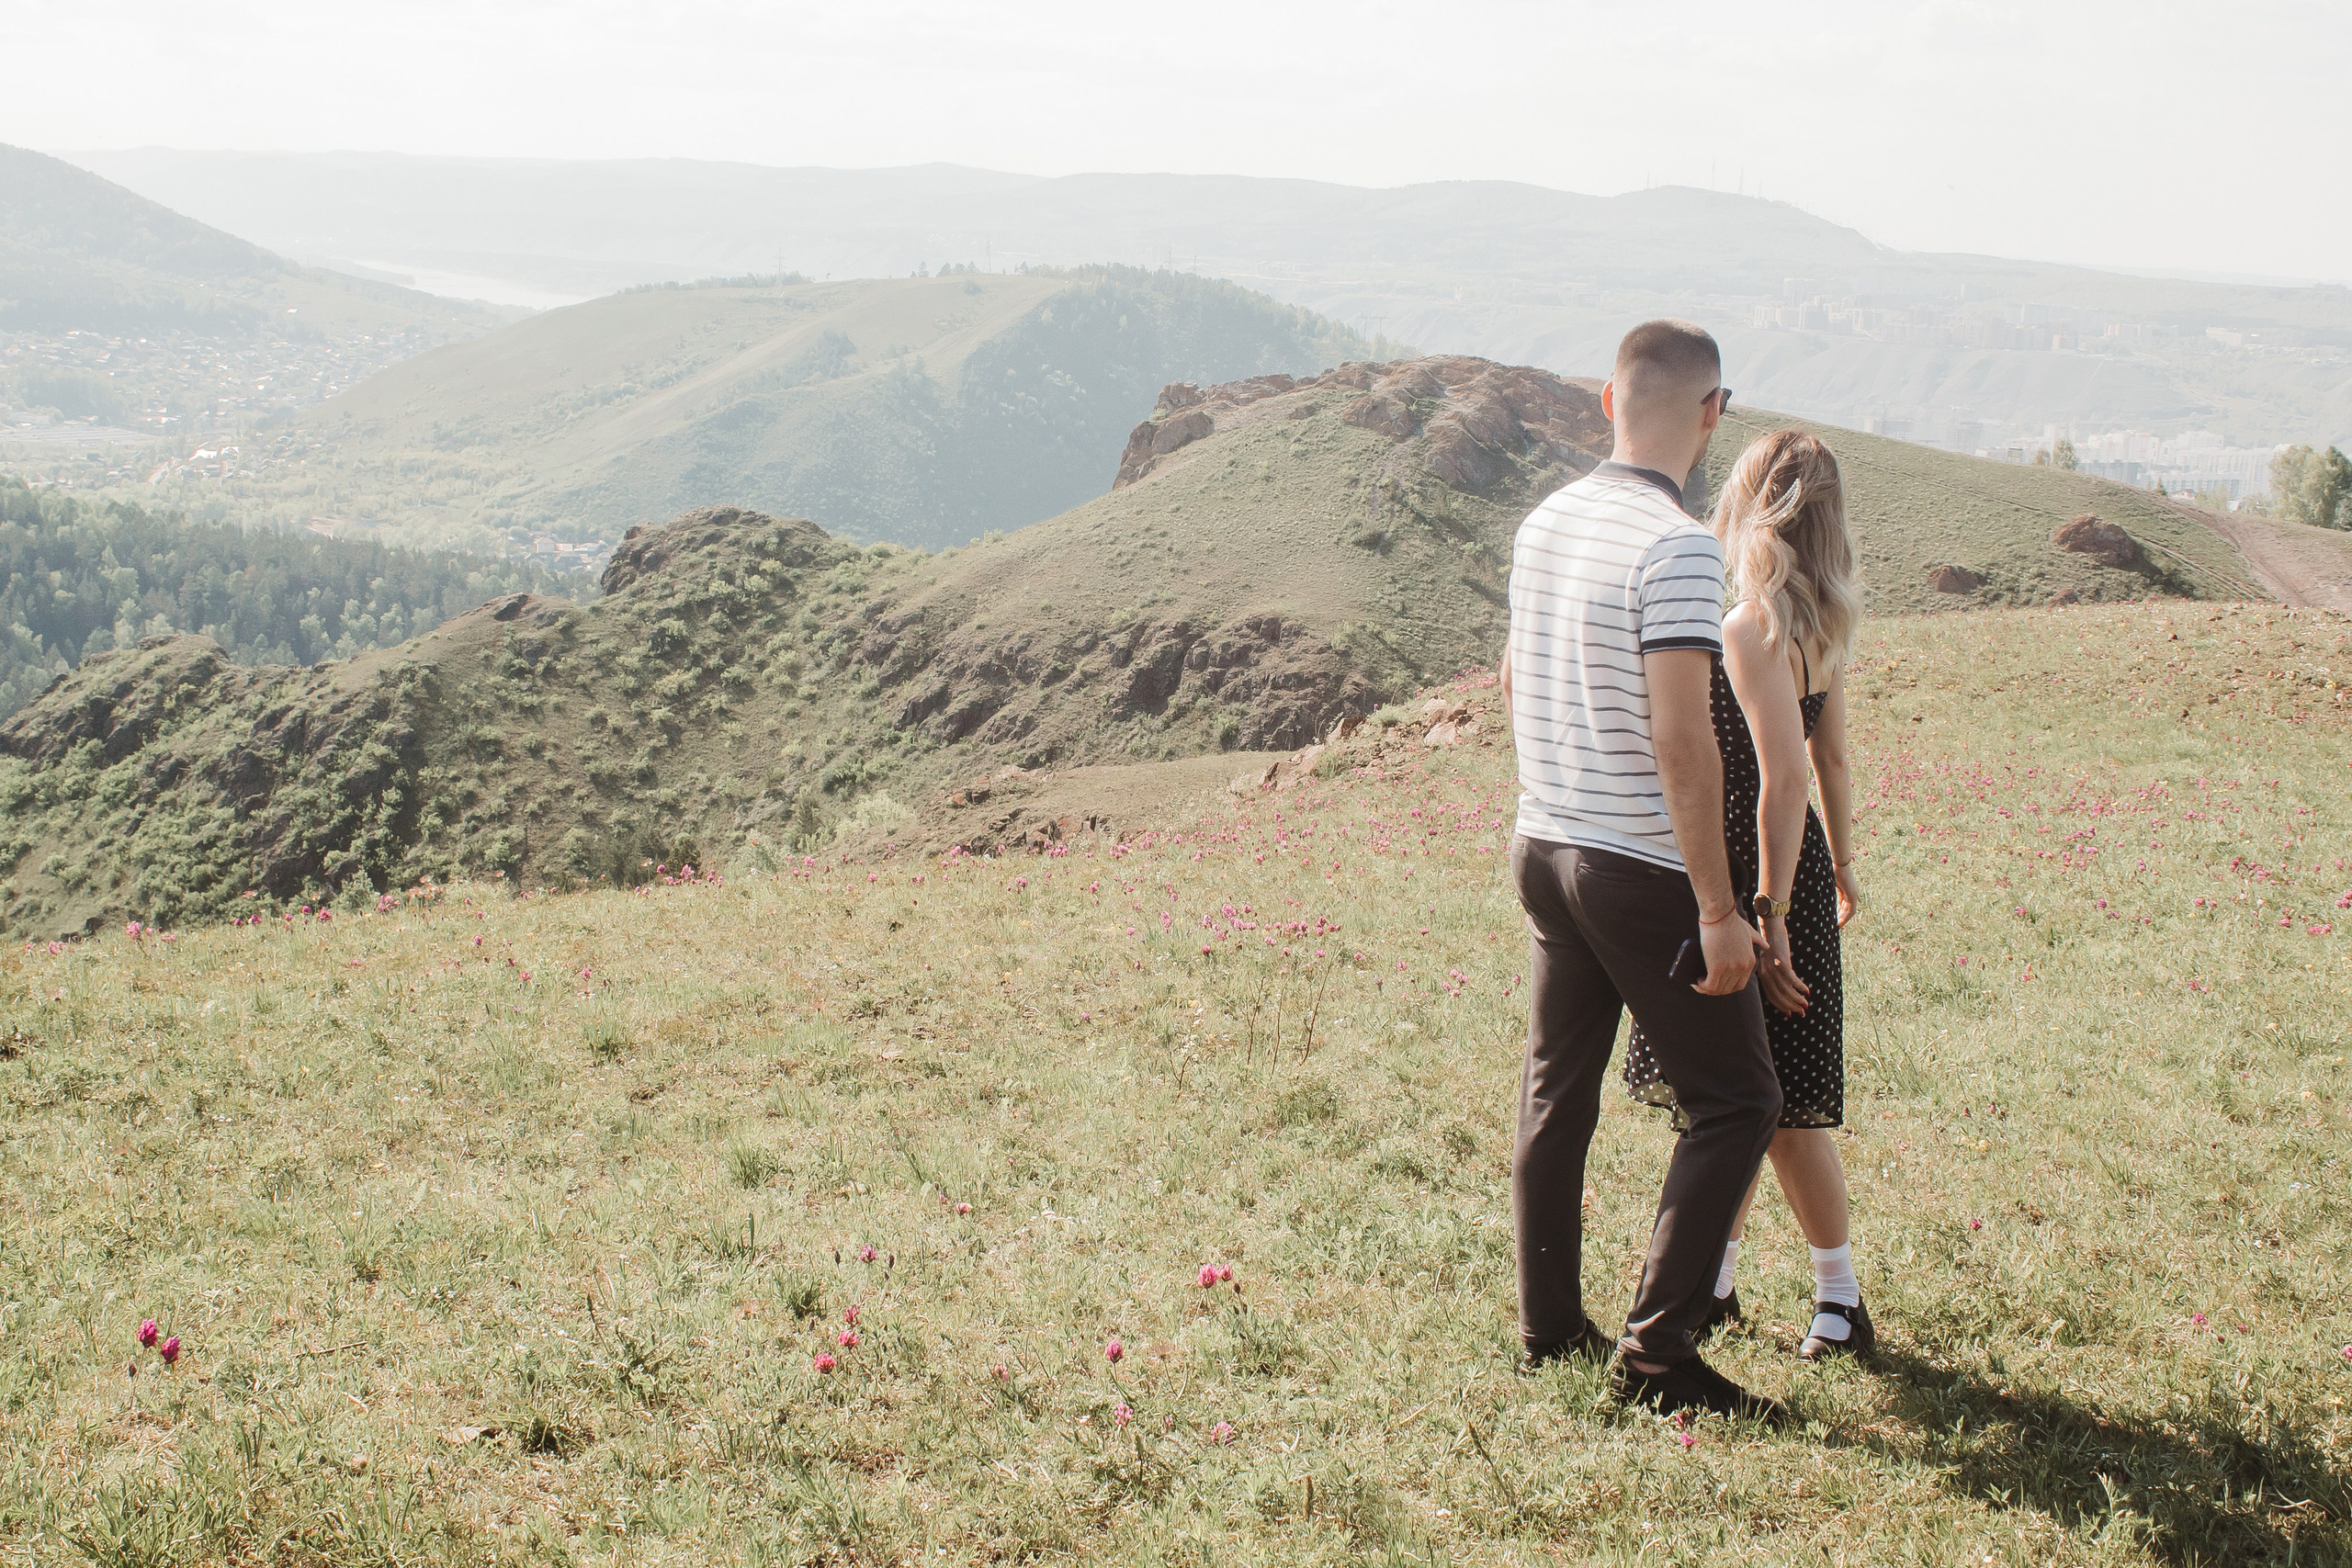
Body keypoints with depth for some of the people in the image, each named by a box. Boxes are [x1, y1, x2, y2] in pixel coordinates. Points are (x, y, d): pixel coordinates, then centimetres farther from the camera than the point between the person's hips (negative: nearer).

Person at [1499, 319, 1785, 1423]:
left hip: (1542, 845, 8)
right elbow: (1679, 736, -25)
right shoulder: (1677, 548, -20)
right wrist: (1718, 907, -22)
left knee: (1556, 1095, 16)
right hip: (1642, 870, -8)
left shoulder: (1542, 524, 6)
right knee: (1733, 1104, 1)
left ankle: (1548, 1329, 24)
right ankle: (1656, 1352, -2)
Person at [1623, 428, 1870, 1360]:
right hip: (1787, 869, 9)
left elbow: (1784, 777, -24)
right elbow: (1831, 758, 15)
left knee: (1775, 1106, 0)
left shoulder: (1751, 628, -20)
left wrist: (1770, 915, -23)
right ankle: (1715, 1283, 28)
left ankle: (1840, 1299, 11)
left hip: (1754, 877, -9)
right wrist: (1841, 865, 26)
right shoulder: (1819, 626, 6)